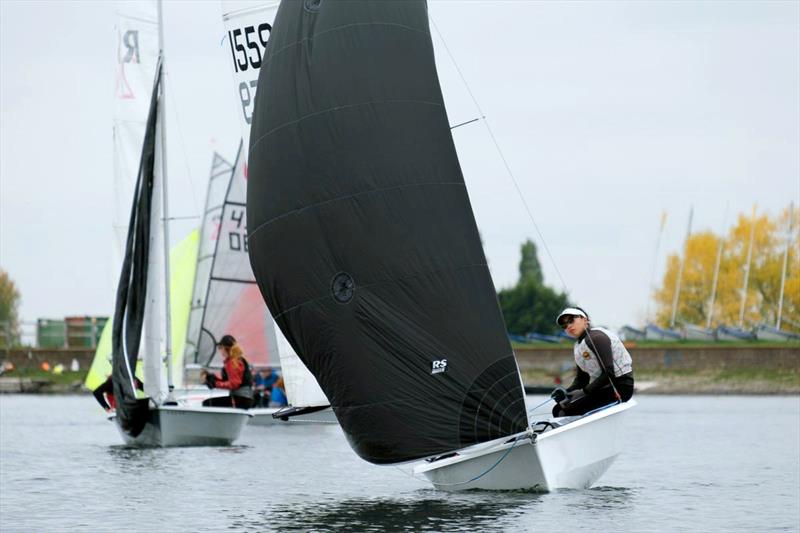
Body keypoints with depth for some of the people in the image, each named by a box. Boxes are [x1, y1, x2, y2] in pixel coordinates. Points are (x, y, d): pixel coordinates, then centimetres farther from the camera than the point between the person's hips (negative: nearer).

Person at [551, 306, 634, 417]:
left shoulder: (596, 337, -14)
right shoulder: (578, 347, 14)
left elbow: (609, 373, -22)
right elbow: (581, 379, 15)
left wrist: (583, 392, -25)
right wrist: (566, 392, -6)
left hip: (619, 388, -10)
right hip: (602, 387, 10)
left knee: (567, 410, -21)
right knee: (558, 409, 2)